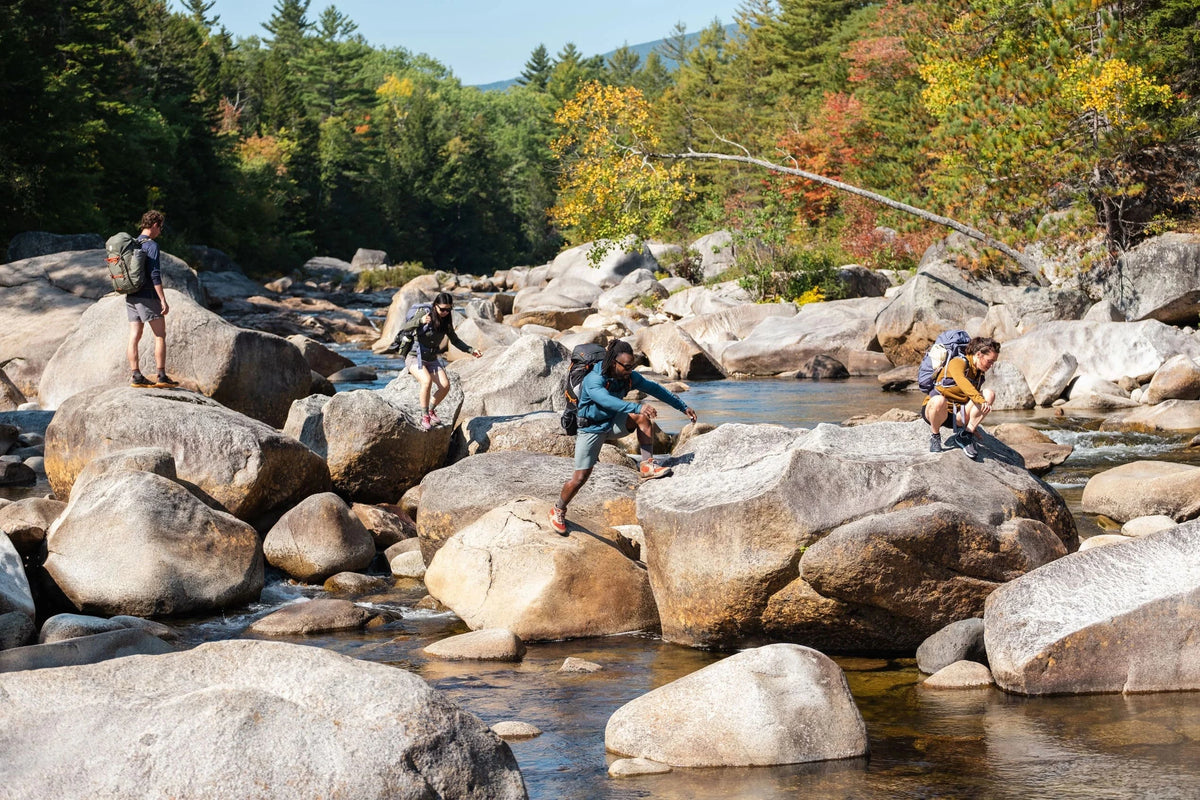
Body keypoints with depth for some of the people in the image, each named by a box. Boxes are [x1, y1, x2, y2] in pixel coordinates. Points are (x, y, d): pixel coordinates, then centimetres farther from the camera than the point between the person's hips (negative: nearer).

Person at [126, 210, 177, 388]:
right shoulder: (151, 245, -11)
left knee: (134, 337, 5)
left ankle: (136, 376, 4)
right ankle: (162, 377, -3)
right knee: (160, 336, -1)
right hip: (147, 296, -8)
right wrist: (163, 300, -17)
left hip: (131, 297, 8)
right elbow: (155, 275, -18)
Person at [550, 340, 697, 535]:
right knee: (580, 478, -4)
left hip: (613, 423, 5)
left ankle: (647, 466, -19)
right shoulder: (593, 380, -30)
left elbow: (654, 389, 1)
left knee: (643, 417, -24)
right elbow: (607, 401, -48)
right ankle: (558, 511, 22)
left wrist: (683, 407, 3)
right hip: (591, 429, -5)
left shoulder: (629, 377, -11)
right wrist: (637, 407, -61)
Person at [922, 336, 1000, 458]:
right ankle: (935, 436, -14)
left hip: (957, 414, 6)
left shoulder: (979, 373, 10)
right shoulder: (958, 363, -15)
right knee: (939, 400, -45)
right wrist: (981, 400, -50)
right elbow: (961, 381, -38)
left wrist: (973, 426, 21)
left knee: (989, 394, -14)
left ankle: (966, 436, -11)